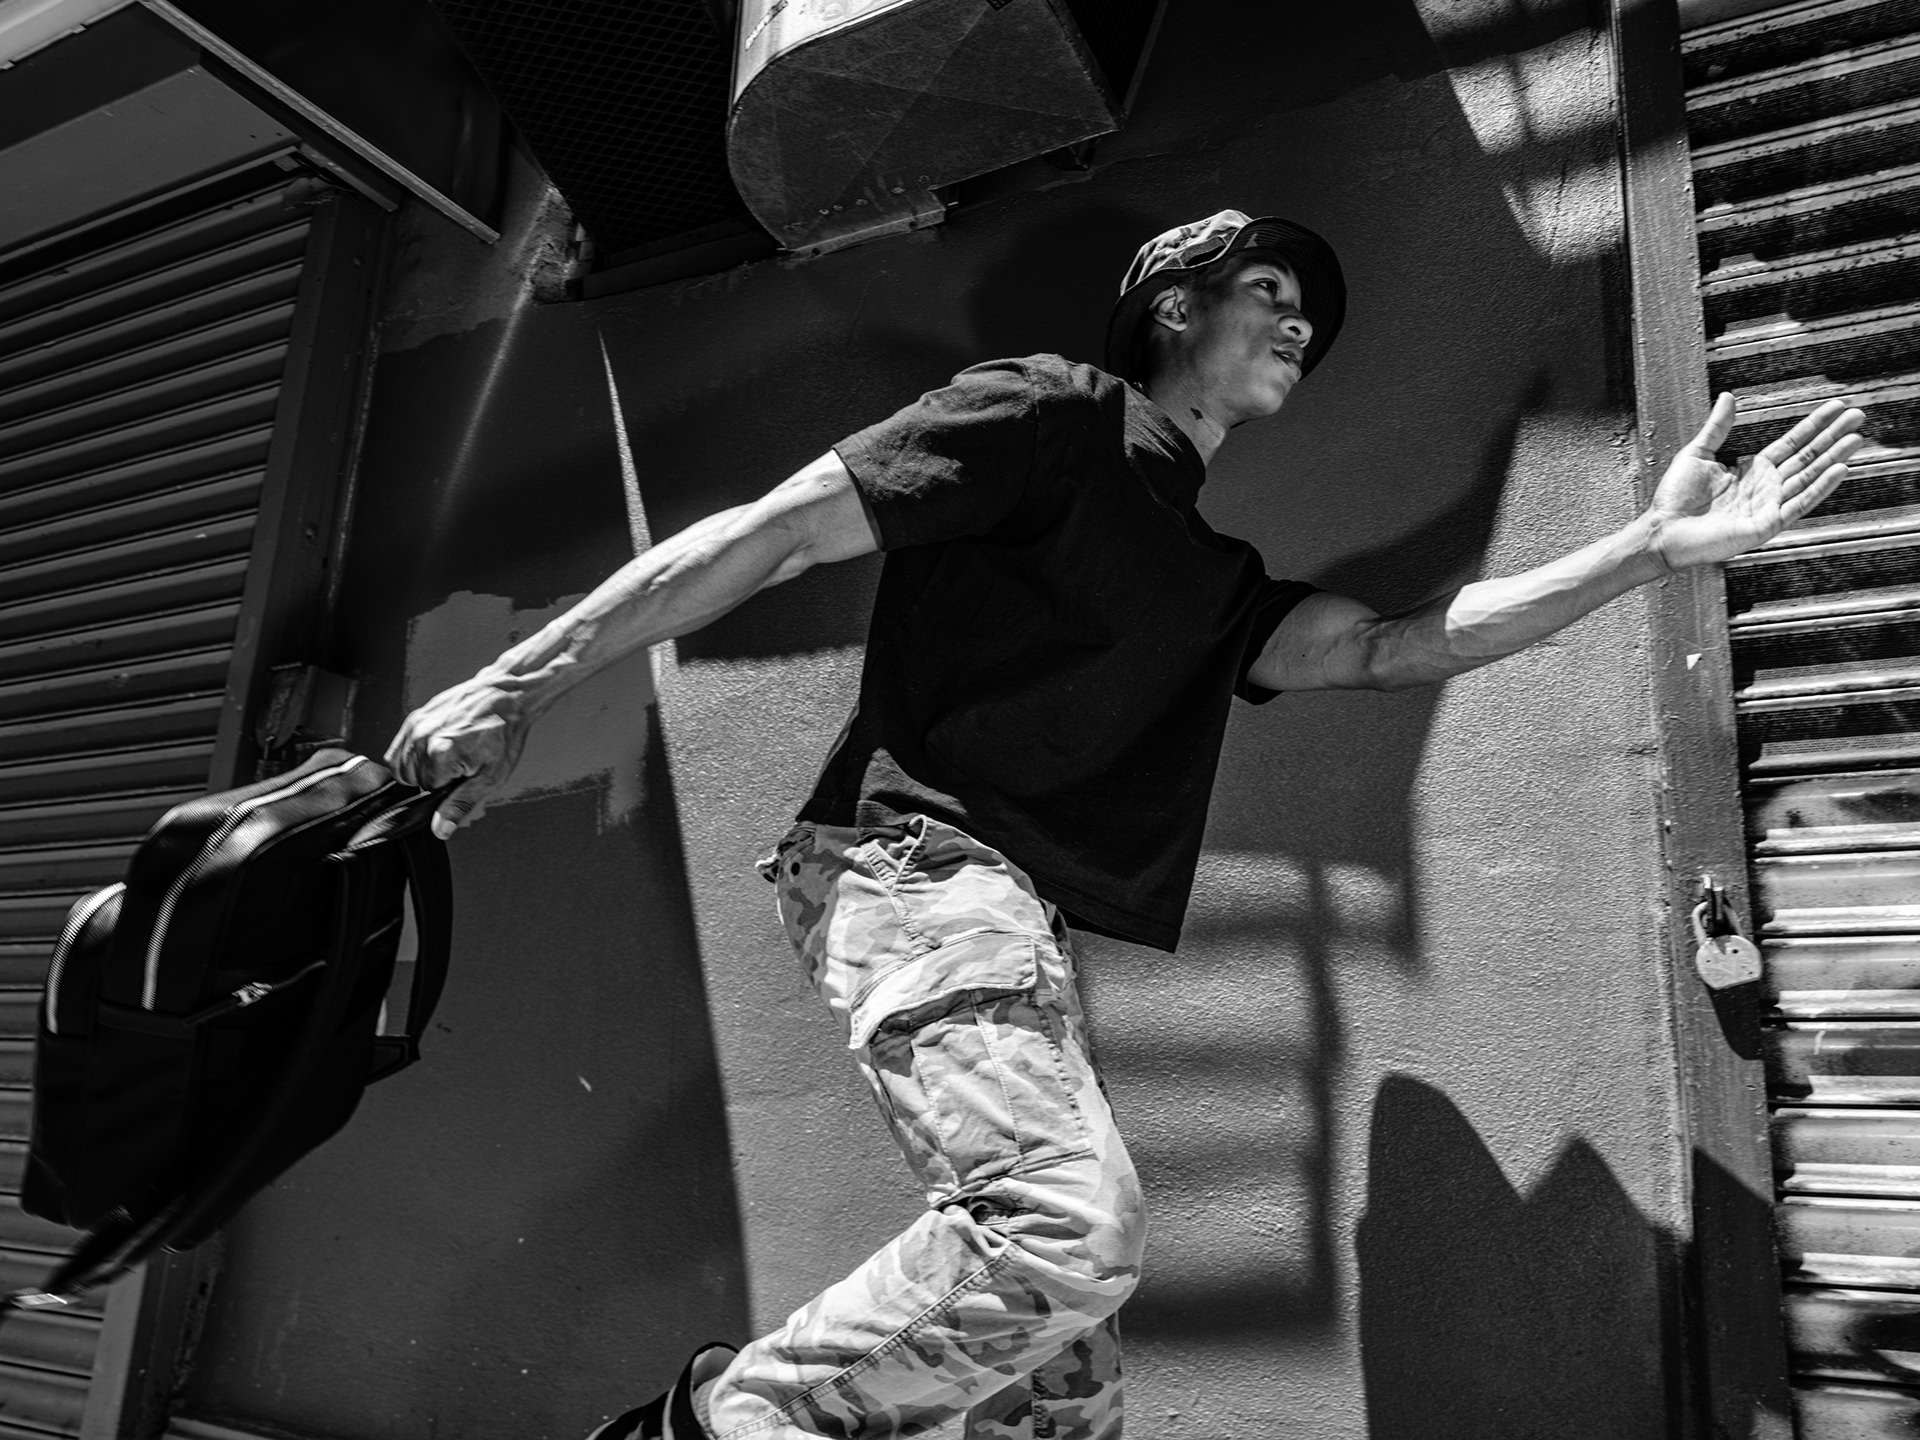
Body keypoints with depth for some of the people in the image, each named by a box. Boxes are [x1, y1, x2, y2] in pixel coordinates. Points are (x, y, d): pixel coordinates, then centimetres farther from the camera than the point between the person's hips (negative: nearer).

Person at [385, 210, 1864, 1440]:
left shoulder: (1216, 577, 26)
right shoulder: (1049, 415, 3)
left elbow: (1384, 646, 13)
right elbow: (772, 529, -3)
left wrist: (1656, 548, 9)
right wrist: (521, 683, -6)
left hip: (1016, 913, 8)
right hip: (917, 851, -8)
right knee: (1073, 1220, -25)